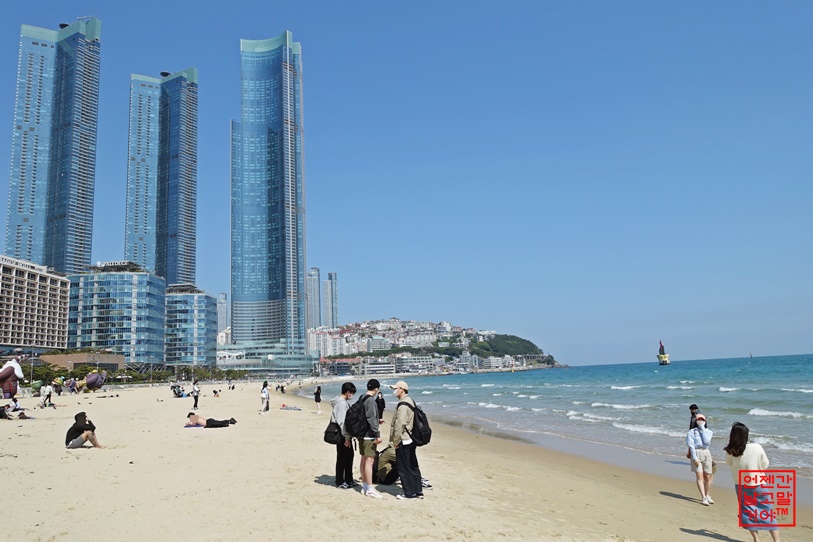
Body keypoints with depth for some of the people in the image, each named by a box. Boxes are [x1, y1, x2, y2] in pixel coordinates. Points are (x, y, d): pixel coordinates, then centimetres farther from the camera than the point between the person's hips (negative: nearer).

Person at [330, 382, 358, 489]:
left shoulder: (343, 402, 12)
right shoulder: (342, 403, -20)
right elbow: (342, 422, -23)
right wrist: (347, 438, -21)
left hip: (345, 435, 10)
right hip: (342, 436, -10)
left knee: (349, 456, 17)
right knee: (342, 459, 1)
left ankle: (348, 480, 27)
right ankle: (340, 482, 12)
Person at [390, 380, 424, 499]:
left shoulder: (403, 404, -19)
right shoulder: (410, 401, 13)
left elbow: (400, 424, -23)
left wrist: (396, 441, -16)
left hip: (403, 441, -10)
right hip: (411, 439, 10)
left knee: (403, 468, -1)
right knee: (413, 466, 14)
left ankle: (410, 493, 5)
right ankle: (418, 491, 20)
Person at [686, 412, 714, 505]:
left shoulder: (708, 431, 12)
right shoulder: (692, 431, 4)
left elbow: (706, 442, -7)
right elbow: (691, 445, -5)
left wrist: (702, 428, -5)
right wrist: (694, 458, -14)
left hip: (706, 453, 3)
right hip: (696, 453, -3)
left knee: (708, 477, 6)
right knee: (700, 476, -9)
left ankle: (707, 495, 25)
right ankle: (704, 498, -9)